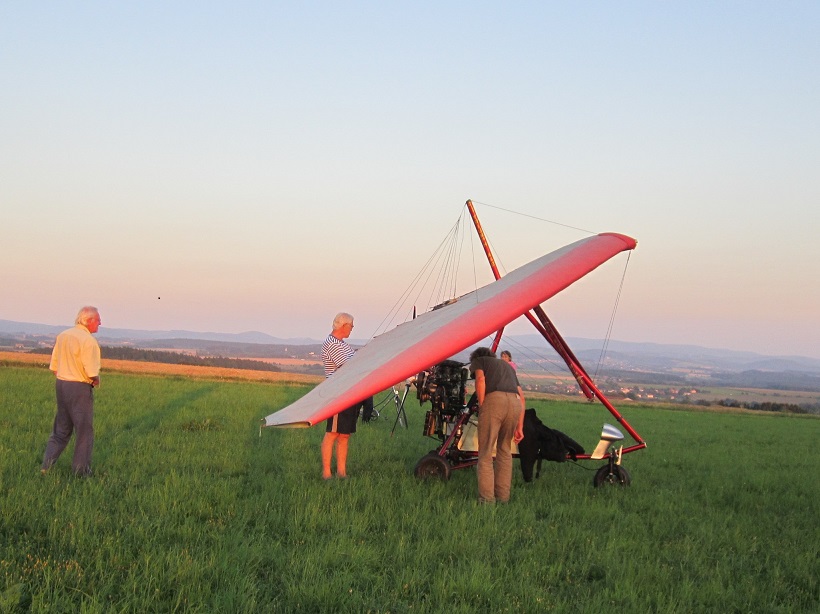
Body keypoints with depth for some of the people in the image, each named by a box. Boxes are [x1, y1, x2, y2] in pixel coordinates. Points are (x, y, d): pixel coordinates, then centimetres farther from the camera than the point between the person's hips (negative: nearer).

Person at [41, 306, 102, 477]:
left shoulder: (62, 336, 7)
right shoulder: (88, 341, -17)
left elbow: (54, 366, 11)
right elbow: (92, 373, -22)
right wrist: (96, 381, -2)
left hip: (61, 384, 7)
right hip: (80, 387, -7)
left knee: (61, 429, 17)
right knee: (84, 431, 5)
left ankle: (47, 464, 12)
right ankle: (81, 470, 10)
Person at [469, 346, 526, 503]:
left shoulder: (478, 361, 22)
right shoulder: (507, 365, 36)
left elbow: (480, 380, -1)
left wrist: (481, 407, 2)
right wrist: (519, 427, 27)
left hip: (494, 400, -5)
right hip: (514, 402, 5)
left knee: (485, 451, 0)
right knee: (505, 450, 20)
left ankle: (486, 498, -5)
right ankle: (503, 496, 19)